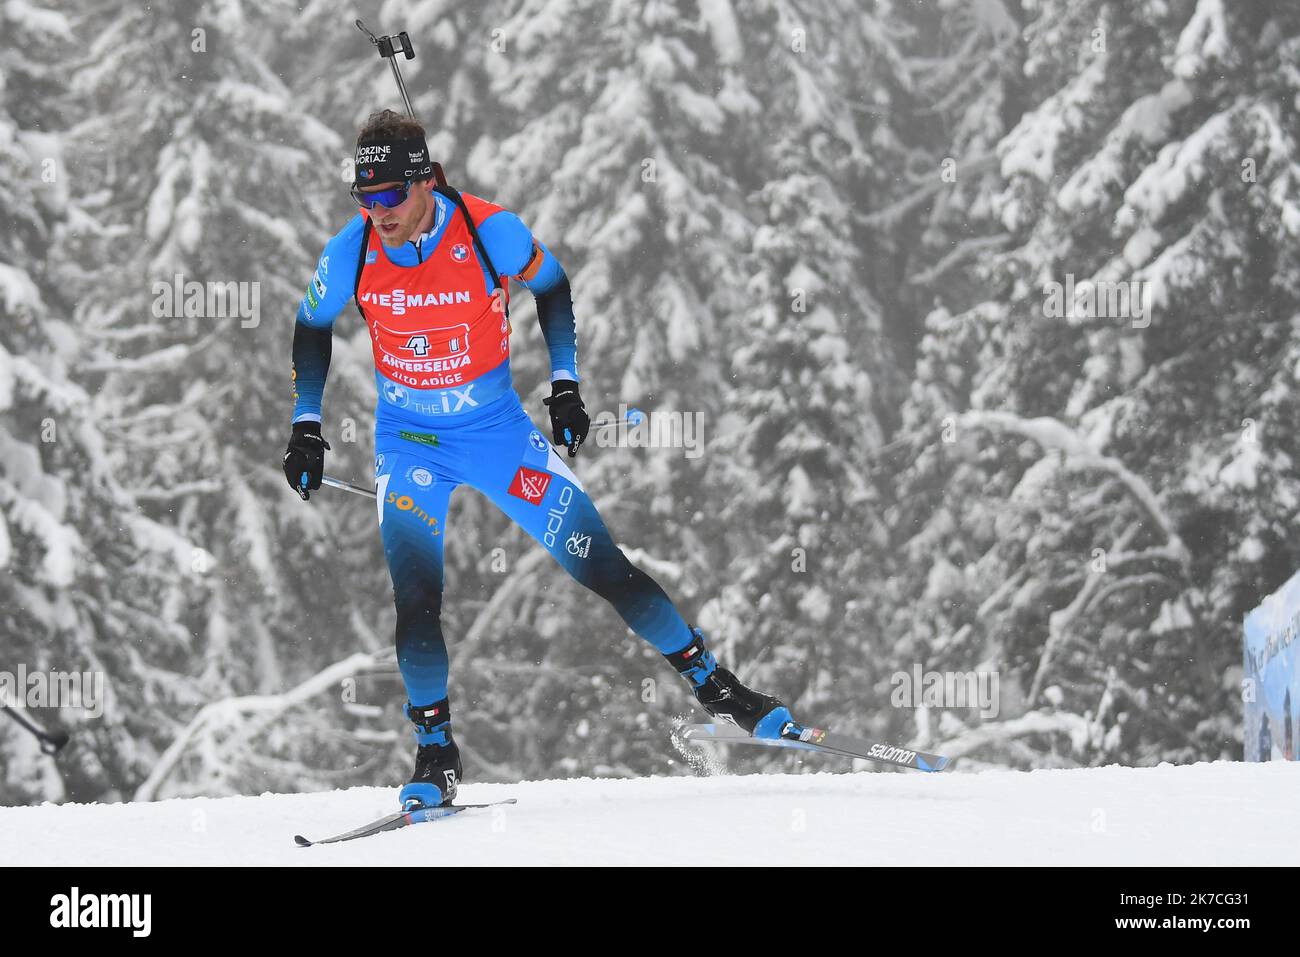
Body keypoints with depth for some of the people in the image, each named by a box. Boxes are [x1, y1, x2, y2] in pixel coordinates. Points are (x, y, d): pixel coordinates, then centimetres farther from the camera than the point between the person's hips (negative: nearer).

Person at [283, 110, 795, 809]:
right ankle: (435, 754, -1)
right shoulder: (352, 253, -15)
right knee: (415, 599, -15)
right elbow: (312, 326, 6)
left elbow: (551, 286, 1)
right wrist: (306, 428, 2)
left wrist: (565, 385, -2)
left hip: (497, 430, -1)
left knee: (603, 566, -2)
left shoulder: (490, 232, -21)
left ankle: (714, 685, 9)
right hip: (408, 442, 1)